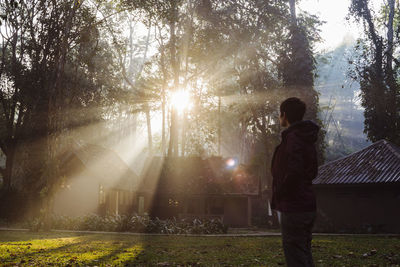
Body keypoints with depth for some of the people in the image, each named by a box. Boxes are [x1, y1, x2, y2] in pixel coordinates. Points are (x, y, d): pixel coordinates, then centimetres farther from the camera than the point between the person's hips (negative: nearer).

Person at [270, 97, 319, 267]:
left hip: (294, 207, -10)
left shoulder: (293, 137, -15)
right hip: (308, 205, 10)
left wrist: (278, 194, -13)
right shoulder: (307, 138, 15)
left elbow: (294, 171, -26)